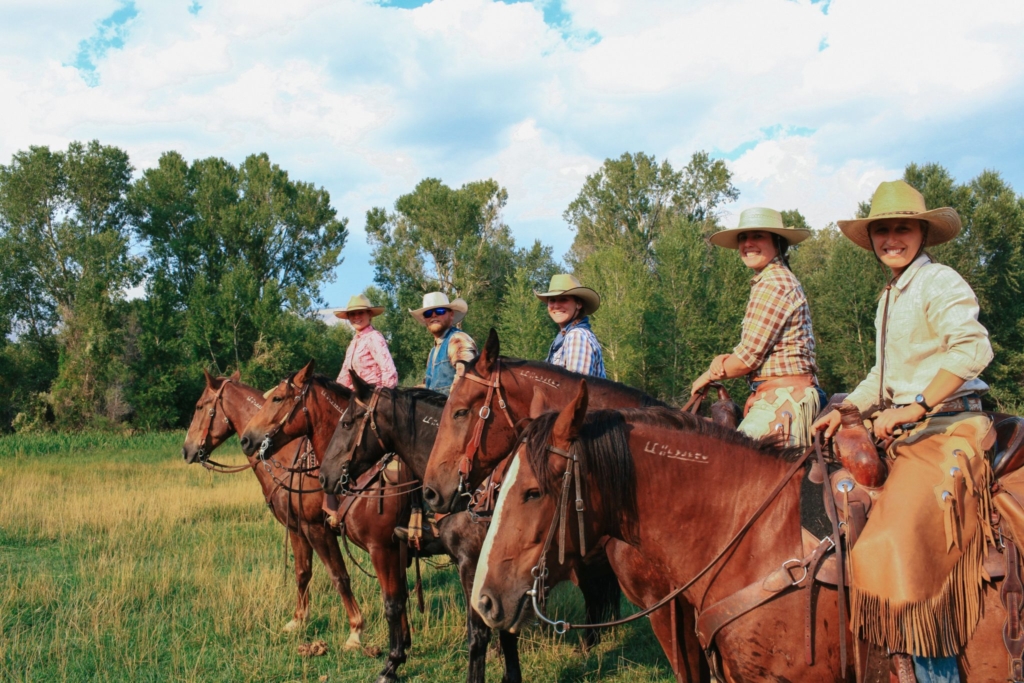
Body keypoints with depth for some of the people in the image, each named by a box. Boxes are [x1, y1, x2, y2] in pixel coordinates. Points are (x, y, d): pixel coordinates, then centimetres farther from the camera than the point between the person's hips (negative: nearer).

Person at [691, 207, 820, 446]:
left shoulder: (772, 284, -12)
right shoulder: (783, 280, 20)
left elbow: (747, 359, -14)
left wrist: (709, 375, 3)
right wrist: (725, 360, 1)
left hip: (782, 398, -11)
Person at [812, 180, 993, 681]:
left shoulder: (939, 282, -9)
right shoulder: (890, 297, 18)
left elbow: (973, 348, -24)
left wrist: (915, 409, -24)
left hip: (947, 429, -10)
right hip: (904, 430, 10)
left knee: (903, 541, -23)